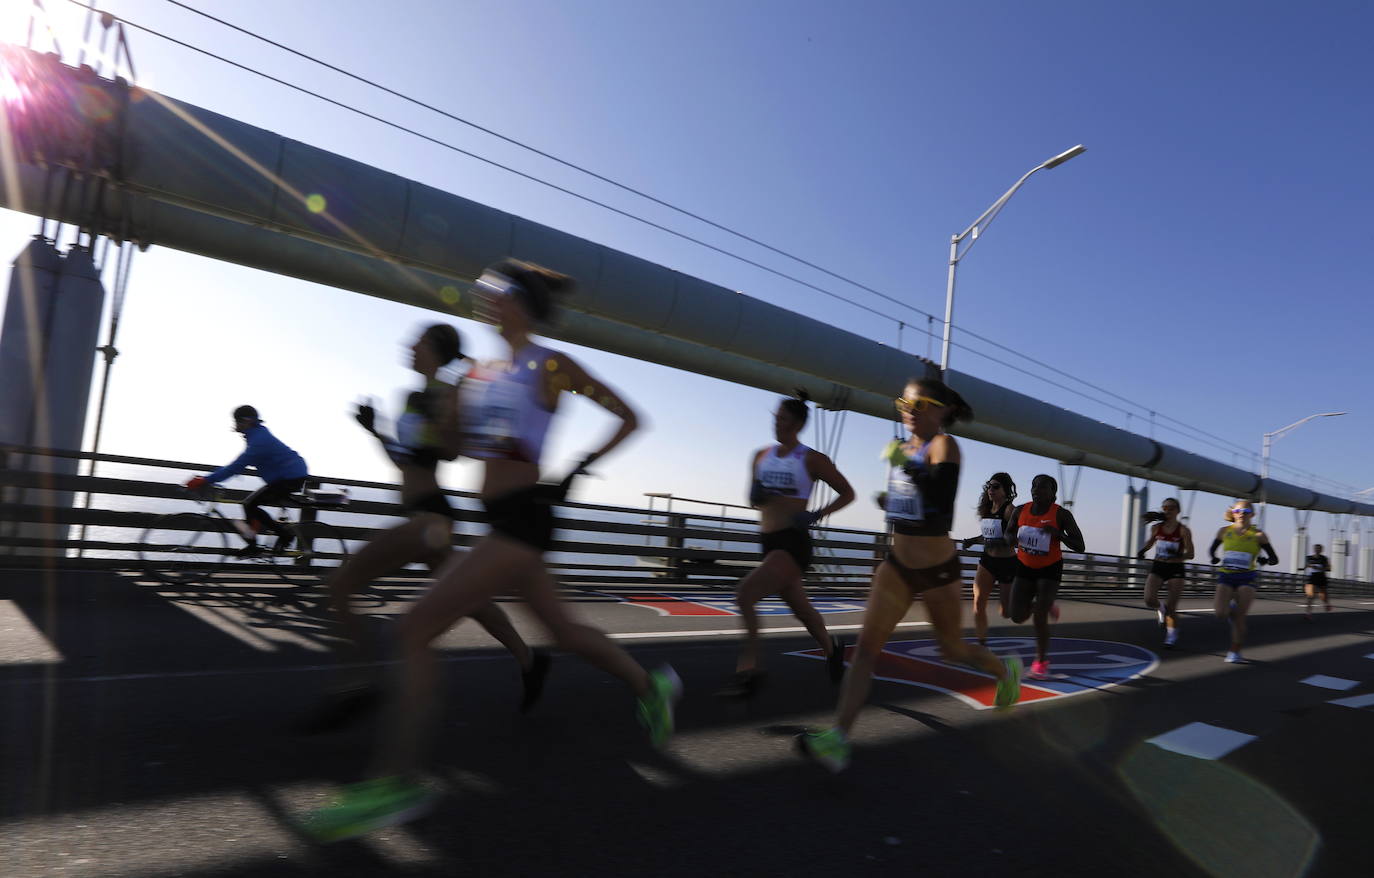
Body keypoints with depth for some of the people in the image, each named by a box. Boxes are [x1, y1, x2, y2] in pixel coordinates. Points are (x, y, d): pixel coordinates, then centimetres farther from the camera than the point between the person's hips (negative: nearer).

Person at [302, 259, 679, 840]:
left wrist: (579, 469, -7)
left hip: (523, 520, -8)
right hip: (504, 523, 8)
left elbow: (628, 418, -2)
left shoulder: (551, 366, -5)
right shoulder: (480, 373, 16)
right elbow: (462, 444, 20)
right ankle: (650, 686, 37)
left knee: (416, 630, -11)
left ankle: (395, 783, -3)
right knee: (563, 630, 17)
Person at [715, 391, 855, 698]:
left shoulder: (812, 460, -6)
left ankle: (747, 671, -11)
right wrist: (755, 496, -5)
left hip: (793, 544, -6)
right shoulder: (760, 456, 9)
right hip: (770, 543, 7)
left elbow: (848, 493, 0)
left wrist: (817, 515, -13)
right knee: (801, 608, 20)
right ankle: (831, 649, 48)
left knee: (745, 594, -21)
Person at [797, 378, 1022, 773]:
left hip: (939, 570, -5)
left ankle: (1006, 669, 49)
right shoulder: (903, 448, 6)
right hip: (897, 565, 5)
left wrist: (904, 463, -30)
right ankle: (838, 738, -13)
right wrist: (889, 502, 8)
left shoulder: (944, 445, -13)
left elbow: (941, 493, -31)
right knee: (866, 646, -9)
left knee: (952, 648, 15)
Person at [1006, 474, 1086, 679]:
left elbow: (1080, 547, -12)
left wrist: (1058, 534, -29)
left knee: (1039, 617, -12)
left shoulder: (1062, 515, -14)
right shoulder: (1019, 511, -5)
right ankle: (1045, 606, 34)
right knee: (1018, 617, -1)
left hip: (1050, 570, -3)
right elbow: (1008, 535, 10)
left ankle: (1041, 662, 10)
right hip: (1024, 568, 4)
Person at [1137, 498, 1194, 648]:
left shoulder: (1183, 530, -7)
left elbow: (1190, 554, -9)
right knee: (1149, 600, -15)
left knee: (1171, 607, 0)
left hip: (1175, 570, -3)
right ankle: (1161, 610, 21)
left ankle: (1172, 635, 23)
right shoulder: (1156, 528, 3)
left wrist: (1177, 556, -28)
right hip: (1157, 567, 3)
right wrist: (1142, 551, 5)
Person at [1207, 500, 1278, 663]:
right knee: (1221, 614, -14)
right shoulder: (1224, 531, 5)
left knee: (1240, 618, -5)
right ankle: (1231, 608, 23)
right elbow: (1212, 549, 19)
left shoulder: (1258, 535, 0)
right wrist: (1214, 558, -3)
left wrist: (1265, 560, -17)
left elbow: (1275, 559, 5)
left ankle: (1234, 652, 8)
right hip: (1225, 576, 1)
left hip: (1246, 578, -1)